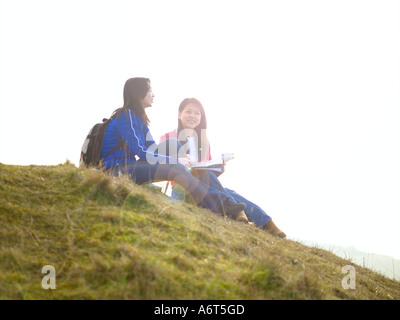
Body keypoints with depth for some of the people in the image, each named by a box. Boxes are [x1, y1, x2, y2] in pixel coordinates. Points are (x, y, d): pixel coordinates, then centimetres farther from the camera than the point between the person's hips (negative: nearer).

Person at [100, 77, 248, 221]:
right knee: (177, 170, -23)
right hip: (116, 169, -9)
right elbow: (141, 153, -20)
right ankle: (223, 206, -21)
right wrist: (176, 160, -16)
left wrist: (178, 156, -3)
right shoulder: (126, 116, -13)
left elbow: (153, 149, 15)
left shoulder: (138, 118, 18)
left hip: (128, 166, 9)